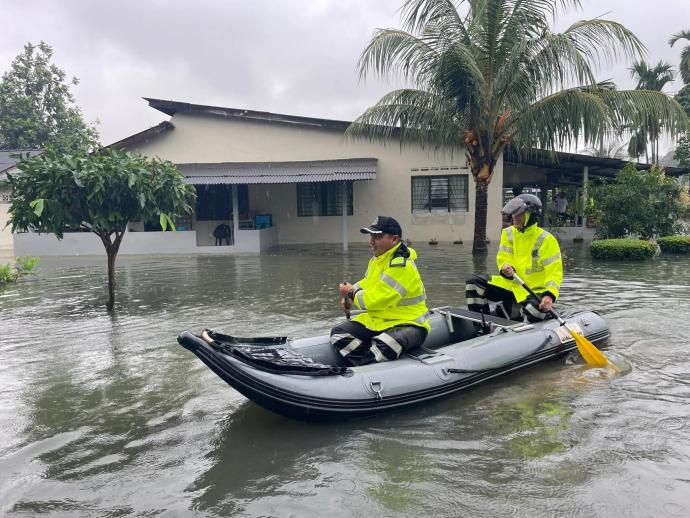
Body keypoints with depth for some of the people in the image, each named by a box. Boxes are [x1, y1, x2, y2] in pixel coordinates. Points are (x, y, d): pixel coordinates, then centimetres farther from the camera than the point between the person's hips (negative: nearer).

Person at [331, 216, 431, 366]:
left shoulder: (401, 266, -21)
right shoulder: (378, 259, 9)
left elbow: (374, 300, -24)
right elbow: (367, 283, 23)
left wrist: (351, 293, -5)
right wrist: (348, 297, 2)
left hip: (407, 324, -9)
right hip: (377, 320, 9)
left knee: (383, 345, -40)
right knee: (338, 334, -6)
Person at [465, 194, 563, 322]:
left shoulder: (546, 240, -11)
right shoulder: (508, 233, 4)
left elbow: (555, 273, -13)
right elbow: (504, 259, 3)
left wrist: (549, 295, -30)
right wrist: (506, 269, -22)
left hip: (536, 291, -5)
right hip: (512, 284, 5)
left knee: (536, 310, -40)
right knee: (474, 283, -10)